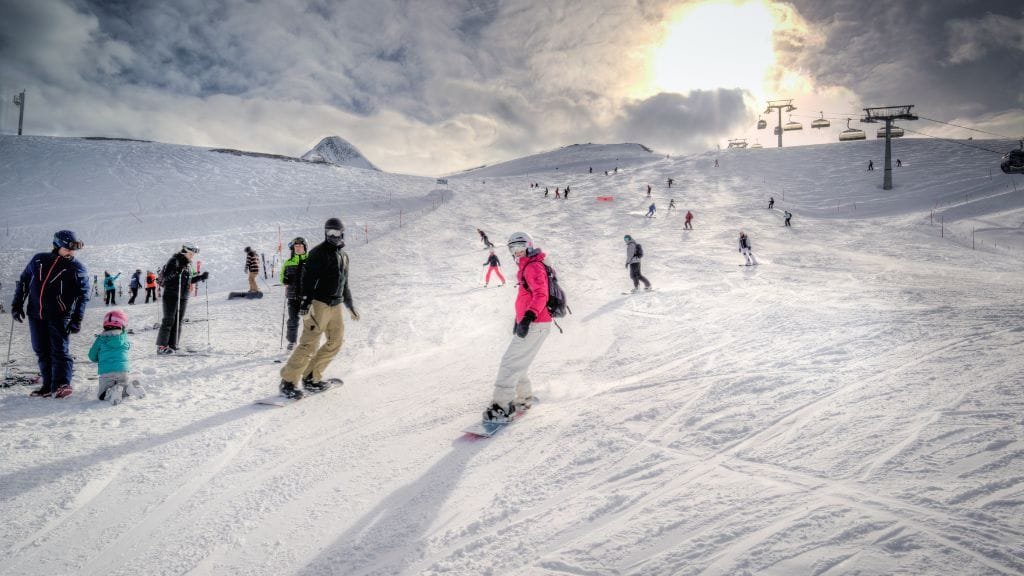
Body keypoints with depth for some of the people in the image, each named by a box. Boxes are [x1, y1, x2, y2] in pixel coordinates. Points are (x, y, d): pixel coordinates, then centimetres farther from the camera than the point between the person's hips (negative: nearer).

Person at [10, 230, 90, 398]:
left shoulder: (77, 268, -2)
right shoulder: (39, 260, 8)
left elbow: (83, 295, -4)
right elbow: (23, 281, 18)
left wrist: (77, 320, -11)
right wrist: (17, 304, 12)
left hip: (59, 316, -4)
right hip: (35, 315, 4)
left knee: (59, 351, -9)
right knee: (42, 352, 8)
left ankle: (62, 384, -7)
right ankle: (48, 385, 16)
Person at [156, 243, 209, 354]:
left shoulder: (188, 264, 17)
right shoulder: (174, 261, -8)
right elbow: (165, 275, -17)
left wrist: (201, 277, 16)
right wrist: (177, 272, -30)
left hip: (184, 297, 8)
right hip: (171, 295, -8)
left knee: (178, 321, 7)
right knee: (169, 320, -9)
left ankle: (172, 345, 12)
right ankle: (162, 346, -6)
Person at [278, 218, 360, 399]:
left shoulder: (343, 255, 17)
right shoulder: (319, 252, -7)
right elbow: (308, 279, -15)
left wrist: (350, 306, 29)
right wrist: (305, 302, -24)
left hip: (335, 306, 8)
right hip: (319, 304, -8)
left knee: (336, 341, 8)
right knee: (309, 345, -10)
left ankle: (311, 378, 16)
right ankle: (288, 381, -2)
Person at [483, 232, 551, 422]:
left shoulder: (533, 267, -12)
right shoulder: (527, 268, 20)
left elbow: (540, 295, -26)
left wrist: (528, 317, -38)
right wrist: (519, 319, 35)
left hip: (534, 324, -10)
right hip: (528, 322, 10)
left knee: (511, 362, -12)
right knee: (518, 362, 17)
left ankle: (502, 406, -12)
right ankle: (524, 398, 29)